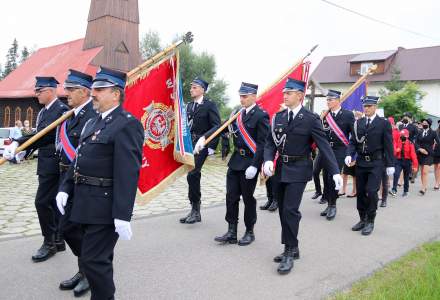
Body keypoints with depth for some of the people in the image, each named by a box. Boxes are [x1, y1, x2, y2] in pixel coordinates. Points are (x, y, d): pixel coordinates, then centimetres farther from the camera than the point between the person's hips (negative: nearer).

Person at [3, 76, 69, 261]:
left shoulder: (61, 109, -14)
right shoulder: (43, 112, 16)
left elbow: (45, 134, -23)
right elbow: (40, 136, 13)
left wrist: (18, 143, -28)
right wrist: (18, 144, -1)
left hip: (52, 165, -9)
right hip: (46, 165, 9)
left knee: (42, 202, -7)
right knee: (52, 203, 13)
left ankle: (49, 242, 6)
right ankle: (58, 240, 23)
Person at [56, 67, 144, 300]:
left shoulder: (127, 124, -16)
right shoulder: (93, 122, 15)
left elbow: (128, 173, -22)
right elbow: (79, 159, 19)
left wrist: (122, 215, -25)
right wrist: (65, 188, 7)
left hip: (105, 206, -9)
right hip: (86, 202, 9)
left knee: (94, 260, -2)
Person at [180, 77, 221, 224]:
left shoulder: (210, 105, -5)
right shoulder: (189, 106, 14)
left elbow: (216, 127, -9)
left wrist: (211, 146, -15)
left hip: (202, 145, -7)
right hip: (190, 145, 7)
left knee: (192, 174, -16)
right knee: (194, 175, 11)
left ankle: (195, 210, -3)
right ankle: (195, 211, 21)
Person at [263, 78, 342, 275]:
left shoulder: (311, 119, -8)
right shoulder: (278, 117, 7)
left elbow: (324, 146, -10)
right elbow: (271, 142, 7)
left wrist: (335, 172, -17)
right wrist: (268, 160, -12)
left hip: (298, 170, -6)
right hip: (280, 169, 6)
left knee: (290, 210, -11)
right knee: (283, 211, 11)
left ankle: (290, 252, 4)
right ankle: (291, 249, 25)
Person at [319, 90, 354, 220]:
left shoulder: (348, 114, -3)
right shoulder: (326, 115, 9)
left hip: (339, 151, -5)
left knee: (333, 177, -11)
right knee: (326, 178, 8)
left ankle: (333, 206, 2)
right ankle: (329, 204, 20)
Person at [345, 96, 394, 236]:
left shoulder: (384, 123, -1)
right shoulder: (358, 123, 8)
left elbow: (388, 145, -2)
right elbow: (353, 141, 8)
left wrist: (390, 164, -4)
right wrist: (349, 154, -11)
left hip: (376, 163, -4)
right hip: (361, 162, 4)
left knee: (371, 191, -10)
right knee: (360, 192, 9)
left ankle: (370, 221, 5)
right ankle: (363, 219, 23)